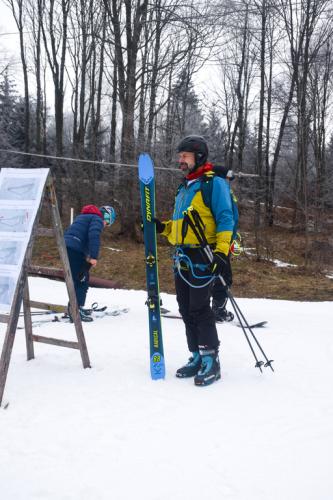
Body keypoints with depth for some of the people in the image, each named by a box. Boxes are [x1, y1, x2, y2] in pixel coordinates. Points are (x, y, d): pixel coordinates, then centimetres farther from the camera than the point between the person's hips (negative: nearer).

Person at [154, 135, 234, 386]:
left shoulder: (214, 183, -6)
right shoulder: (185, 188, 20)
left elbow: (225, 219, -13)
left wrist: (222, 252, -22)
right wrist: (162, 227, 10)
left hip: (202, 257, -9)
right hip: (182, 257, 9)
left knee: (199, 309, -10)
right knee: (186, 310, 10)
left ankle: (211, 361, -1)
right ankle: (197, 357, 19)